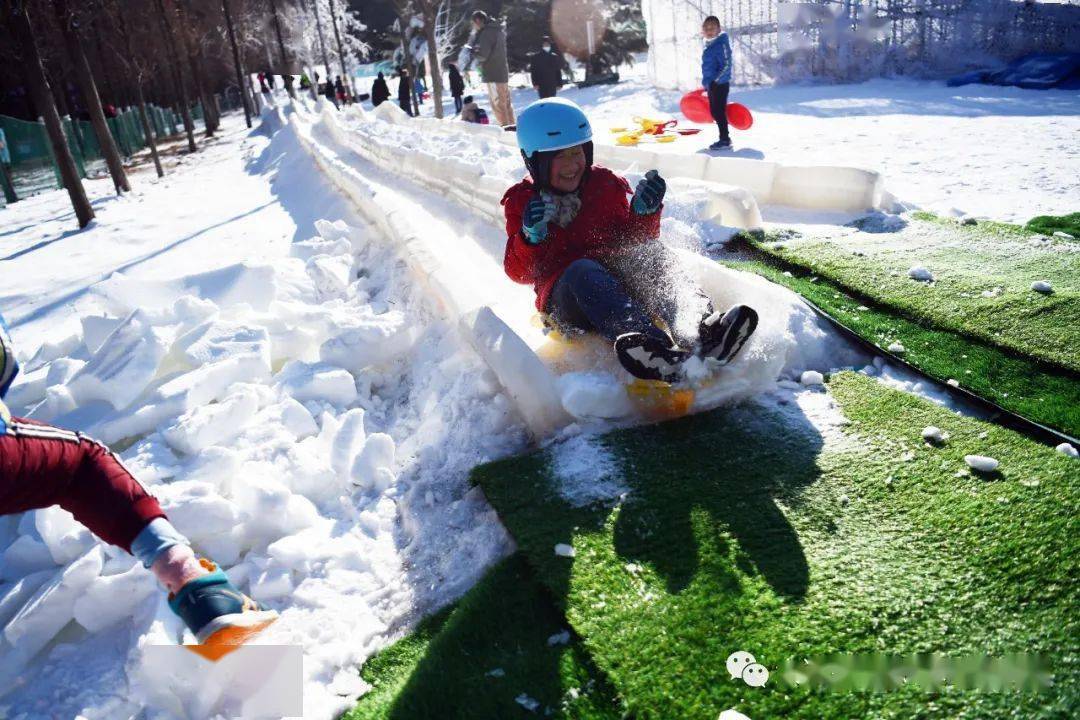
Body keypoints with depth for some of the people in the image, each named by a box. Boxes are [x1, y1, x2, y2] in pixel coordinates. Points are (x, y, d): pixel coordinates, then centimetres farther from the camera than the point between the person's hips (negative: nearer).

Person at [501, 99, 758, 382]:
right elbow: (520, 272, 5)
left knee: (651, 252, -27)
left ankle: (699, 329, -56)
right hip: (564, 296, -3)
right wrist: (530, 237, -15)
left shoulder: (605, 184, 14)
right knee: (583, 270, -36)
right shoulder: (521, 202, 10)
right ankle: (654, 348, -65)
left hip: (618, 280, 3)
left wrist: (644, 213, -9)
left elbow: (633, 240, 11)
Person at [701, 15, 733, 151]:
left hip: (720, 85, -9)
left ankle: (725, 141, 0)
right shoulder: (709, 45, 13)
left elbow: (726, 66, -20)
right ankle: (724, 139, 22)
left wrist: (714, 81, -23)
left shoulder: (721, 44, -14)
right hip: (712, 85, 9)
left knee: (719, 112, -6)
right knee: (715, 112, 13)